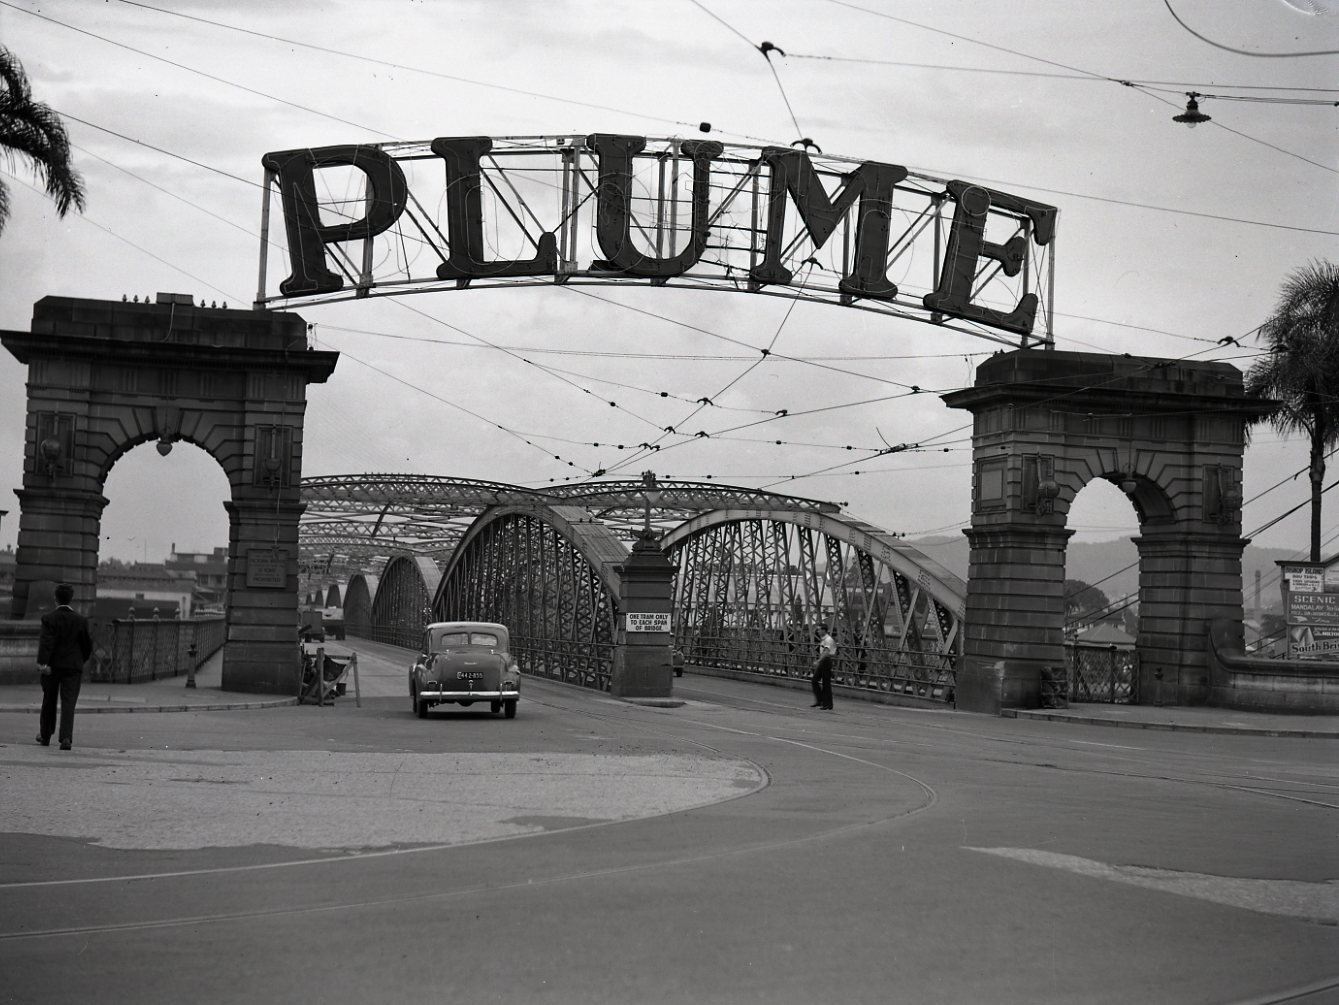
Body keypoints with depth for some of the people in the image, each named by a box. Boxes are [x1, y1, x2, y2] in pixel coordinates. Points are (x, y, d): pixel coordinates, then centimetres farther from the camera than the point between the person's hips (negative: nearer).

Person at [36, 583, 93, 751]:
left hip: (52, 666, 0)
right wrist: (82, 660, 22)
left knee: (49, 702, 16)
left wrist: (42, 663, -25)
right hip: (73, 666, 0)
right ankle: (66, 738, -18)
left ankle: (45, 736, 30)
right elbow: (88, 644, 4)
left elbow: (46, 642, -18)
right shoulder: (81, 620, -1)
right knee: (68, 702, -3)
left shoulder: (49, 619, -7)